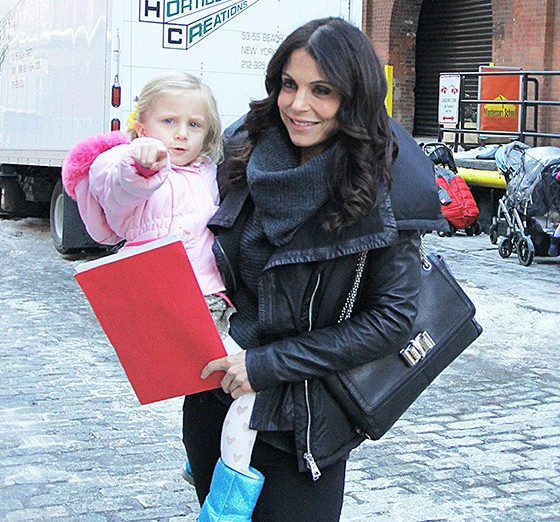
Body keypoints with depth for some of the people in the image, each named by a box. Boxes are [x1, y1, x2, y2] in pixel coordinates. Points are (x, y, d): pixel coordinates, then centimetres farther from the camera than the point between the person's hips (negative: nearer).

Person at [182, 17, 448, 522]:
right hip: (213, 397, 5)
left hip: (300, 418, -4)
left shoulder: (384, 190, -16)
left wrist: (268, 364, -19)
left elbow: (393, 320, -16)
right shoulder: (245, 151, -3)